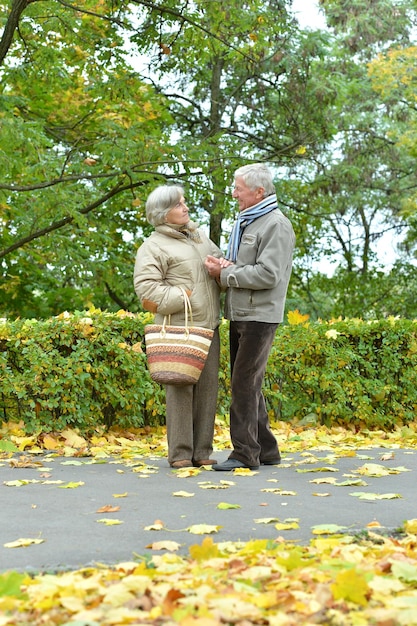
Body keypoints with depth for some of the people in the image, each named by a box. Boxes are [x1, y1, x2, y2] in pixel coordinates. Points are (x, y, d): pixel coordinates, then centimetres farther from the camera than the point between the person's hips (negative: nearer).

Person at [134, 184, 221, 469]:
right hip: (178, 328, -7)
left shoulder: (199, 235, 19)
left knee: (207, 388, 5)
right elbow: (147, 289, -14)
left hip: (208, 327, 7)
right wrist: (185, 296, -16)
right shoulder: (154, 246, -4)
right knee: (181, 388, -5)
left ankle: (202, 451, 12)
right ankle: (180, 453, 1)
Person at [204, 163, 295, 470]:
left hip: (260, 316, -10)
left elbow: (269, 274, -20)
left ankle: (245, 453, -5)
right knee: (247, 385, 12)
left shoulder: (276, 225, -11)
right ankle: (266, 450, 20)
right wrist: (225, 265, -2)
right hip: (239, 315, 10)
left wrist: (225, 274, -14)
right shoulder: (244, 223, 19)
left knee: (245, 384, -10)